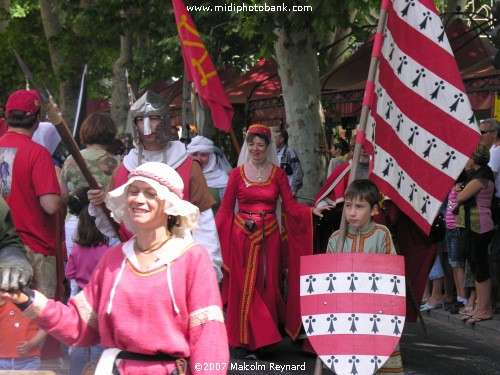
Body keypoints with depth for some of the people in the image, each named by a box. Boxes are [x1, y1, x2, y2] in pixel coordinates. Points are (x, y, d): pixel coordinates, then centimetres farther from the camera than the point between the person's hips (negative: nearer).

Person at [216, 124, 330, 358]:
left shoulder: (278, 174, 6)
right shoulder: (238, 173, 4)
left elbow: (290, 205, -1)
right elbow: (226, 208, 3)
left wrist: (313, 211, -18)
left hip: (269, 235, 1)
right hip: (242, 236, -1)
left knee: (267, 284, 2)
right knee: (243, 287, -2)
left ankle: (263, 338, 13)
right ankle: (247, 341, 4)